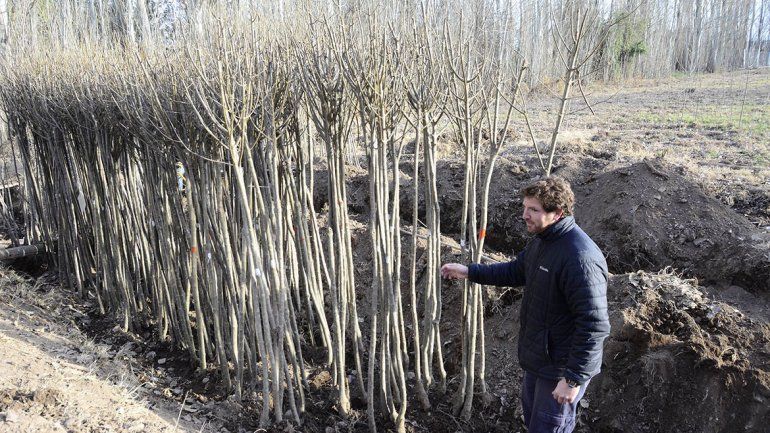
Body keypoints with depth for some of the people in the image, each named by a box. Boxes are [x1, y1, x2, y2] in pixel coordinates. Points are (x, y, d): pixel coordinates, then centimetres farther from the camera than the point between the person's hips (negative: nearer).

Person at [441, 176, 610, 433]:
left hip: (561, 368, -9)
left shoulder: (580, 258, -30)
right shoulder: (541, 241, 2)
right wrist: (469, 272, 11)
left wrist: (574, 378, -27)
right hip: (538, 359, 9)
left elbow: (594, 326, -30)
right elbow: (516, 272, 18)